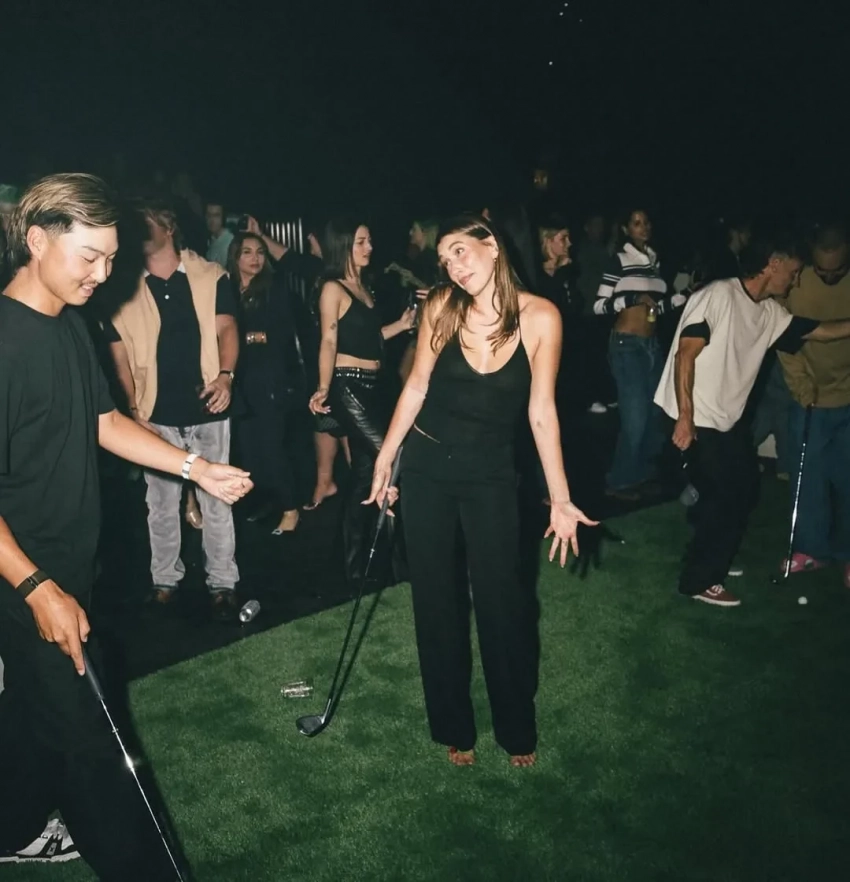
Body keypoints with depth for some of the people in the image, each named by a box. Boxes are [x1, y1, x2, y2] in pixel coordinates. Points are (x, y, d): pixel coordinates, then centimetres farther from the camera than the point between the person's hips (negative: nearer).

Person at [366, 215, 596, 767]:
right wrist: (385, 458, 2)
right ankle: (454, 726, 30)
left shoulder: (540, 317, -12)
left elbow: (541, 411, -9)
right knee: (437, 599, 11)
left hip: (491, 473, -2)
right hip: (426, 465, 2)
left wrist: (561, 498, -10)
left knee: (502, 602, 5)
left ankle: (518, 729, 29)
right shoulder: (442, 307, -7)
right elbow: (418, 384, 2)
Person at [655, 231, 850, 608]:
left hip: (729, 418, 9)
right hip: (698, 420, -9)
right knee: (726, 498, -3)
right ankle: (698, 580, 13)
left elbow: (819, 330, 16)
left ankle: (711, 558, 35)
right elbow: (684, 356, -21)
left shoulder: (770, 311, 6)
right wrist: (685, 418, -24)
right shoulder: (719, 295, -17)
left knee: (744, 491, 15)